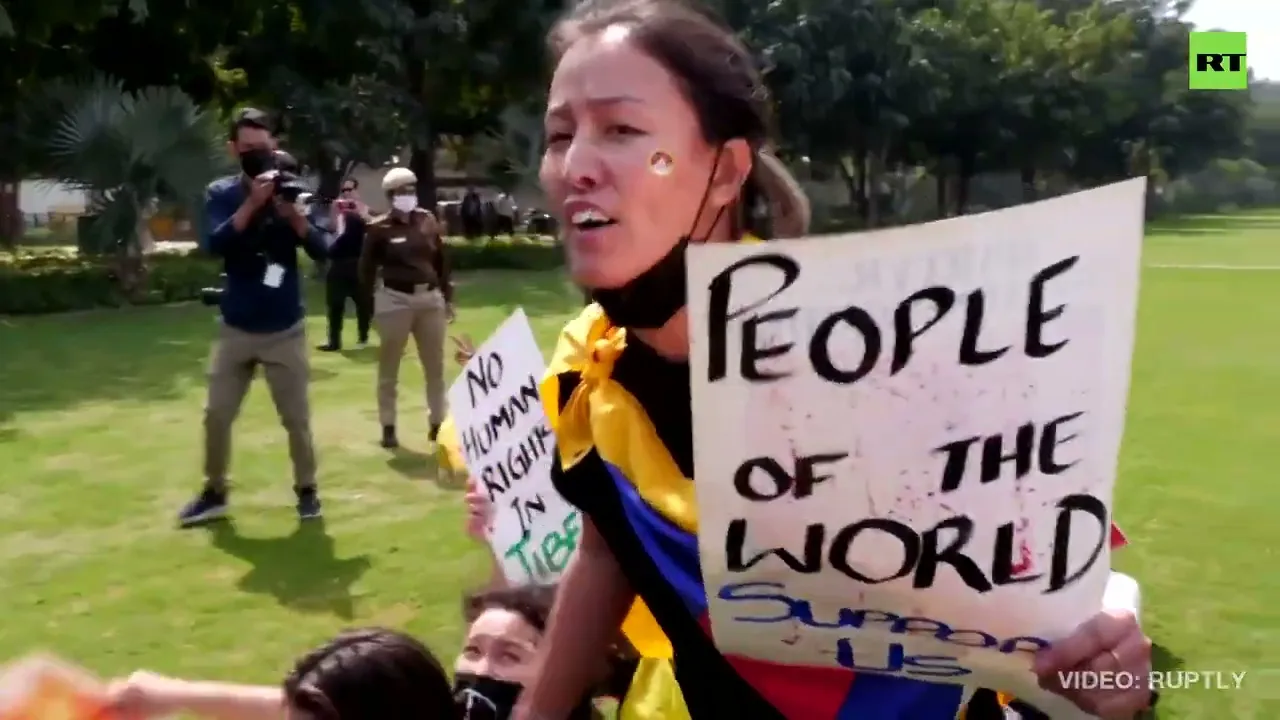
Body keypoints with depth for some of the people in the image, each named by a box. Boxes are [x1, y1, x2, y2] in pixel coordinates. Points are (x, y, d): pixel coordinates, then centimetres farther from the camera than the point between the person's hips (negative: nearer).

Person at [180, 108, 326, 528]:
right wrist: (253, 203, -26)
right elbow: (214, 245, -18)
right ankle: (214, 493, 23)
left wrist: (293, 212, -26)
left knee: (296, 418, 6)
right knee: (217, 415, 8)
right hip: (236, 329, 1)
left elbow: (320, 250, -10)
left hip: (285, 330, -1)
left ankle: (306, 489, 22)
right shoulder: (221, 193, -1)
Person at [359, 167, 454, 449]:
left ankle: (437, 423, 22)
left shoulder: (427, 220, 5)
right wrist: (370, 304, -7)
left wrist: (447, 297, 11)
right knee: (389, 368, 6)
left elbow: (441, 261, 11)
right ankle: (388, 427, 15)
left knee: (435, 366, 10)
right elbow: (367, 268, -3)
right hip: (395, 300, -4)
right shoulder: (379, 228, -7)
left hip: (431, 298, 4)